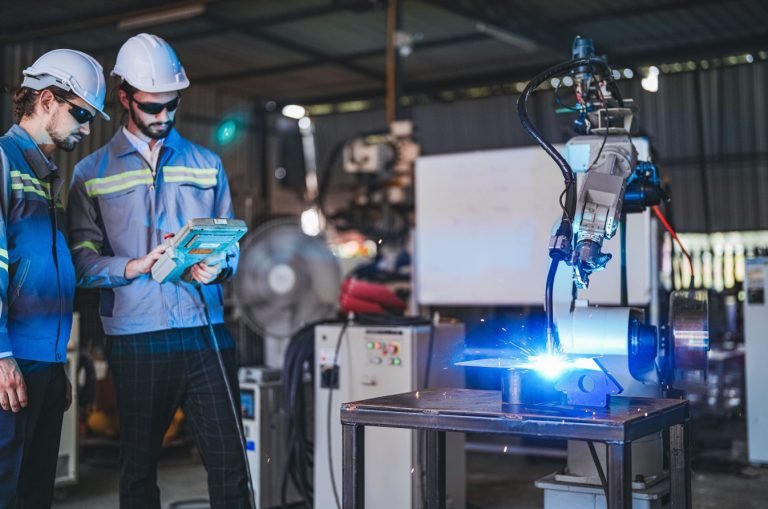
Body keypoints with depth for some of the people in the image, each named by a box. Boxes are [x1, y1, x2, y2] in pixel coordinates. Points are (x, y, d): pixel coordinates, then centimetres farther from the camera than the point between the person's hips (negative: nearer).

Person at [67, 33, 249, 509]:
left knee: (229, 462, 0)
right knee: (139, 466, 9)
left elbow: (231, 243, 13)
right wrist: (139, 266, -18)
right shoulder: (91, 174, 6)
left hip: (206, 331, 1)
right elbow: (84, 261, -2)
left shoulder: (207, 164, 13)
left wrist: (217, 268, -9)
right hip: (136, 339, -1)